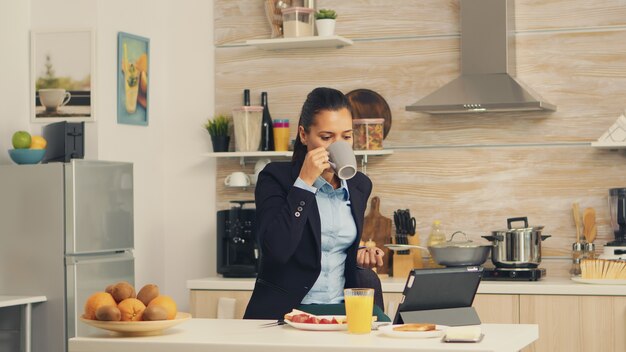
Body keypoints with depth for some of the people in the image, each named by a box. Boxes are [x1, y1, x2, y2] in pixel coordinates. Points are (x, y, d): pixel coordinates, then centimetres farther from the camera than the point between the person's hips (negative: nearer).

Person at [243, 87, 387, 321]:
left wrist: (360, 256, 3)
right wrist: (304, 183, -18)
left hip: (341, 306, 6)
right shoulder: (276, 177, -6)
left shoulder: (359, 185, 11)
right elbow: (277, 250, -21)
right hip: (285, 309, -6)